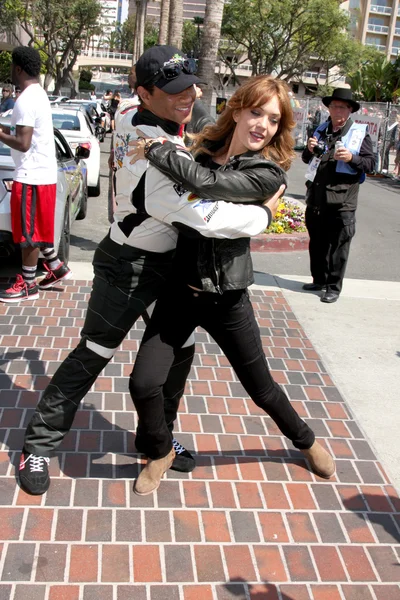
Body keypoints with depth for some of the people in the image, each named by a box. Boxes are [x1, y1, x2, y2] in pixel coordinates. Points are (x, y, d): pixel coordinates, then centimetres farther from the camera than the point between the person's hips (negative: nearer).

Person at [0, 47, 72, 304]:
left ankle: (28, 285, 9)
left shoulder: (26, 99, -18)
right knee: (37, 229, 19)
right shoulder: (39, 94, 13)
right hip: (42, 172, 10)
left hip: (32, 175, -10)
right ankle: (56, 267, 27)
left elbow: (23, 143, -23)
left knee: (28, 232, 0)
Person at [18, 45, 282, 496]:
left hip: (165, 262, 9)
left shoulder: (131, 118, -2)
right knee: (93, 354, 0)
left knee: (179, 349, 14)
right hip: (130, 268, -9)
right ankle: (39, 445, 17)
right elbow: (208, 217, -34)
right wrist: (265, 212, -19)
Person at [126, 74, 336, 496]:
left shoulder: (268, 172, -12)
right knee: (144, 385, -10)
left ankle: (305, 441, 45)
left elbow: (207, 183, -26)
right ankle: (160, 452, 22)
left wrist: (154, 151, -16)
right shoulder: (204, 150, 3)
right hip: (179, 290, 3)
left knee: (261, 388, 14)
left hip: (227, 298, -3)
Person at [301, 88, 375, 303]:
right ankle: (319, 279, 30)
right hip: (316, 198, 5)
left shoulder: (360, 133, 0)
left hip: (341, 202, -5)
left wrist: (352, 158, -21)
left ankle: (334, 287, 9)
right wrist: (309, 150, 1)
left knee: (337, 246, -1)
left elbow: (370, 163, -4)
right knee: (316, 243, 15)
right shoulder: (321, 130, 14)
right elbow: (306, 159, 23)